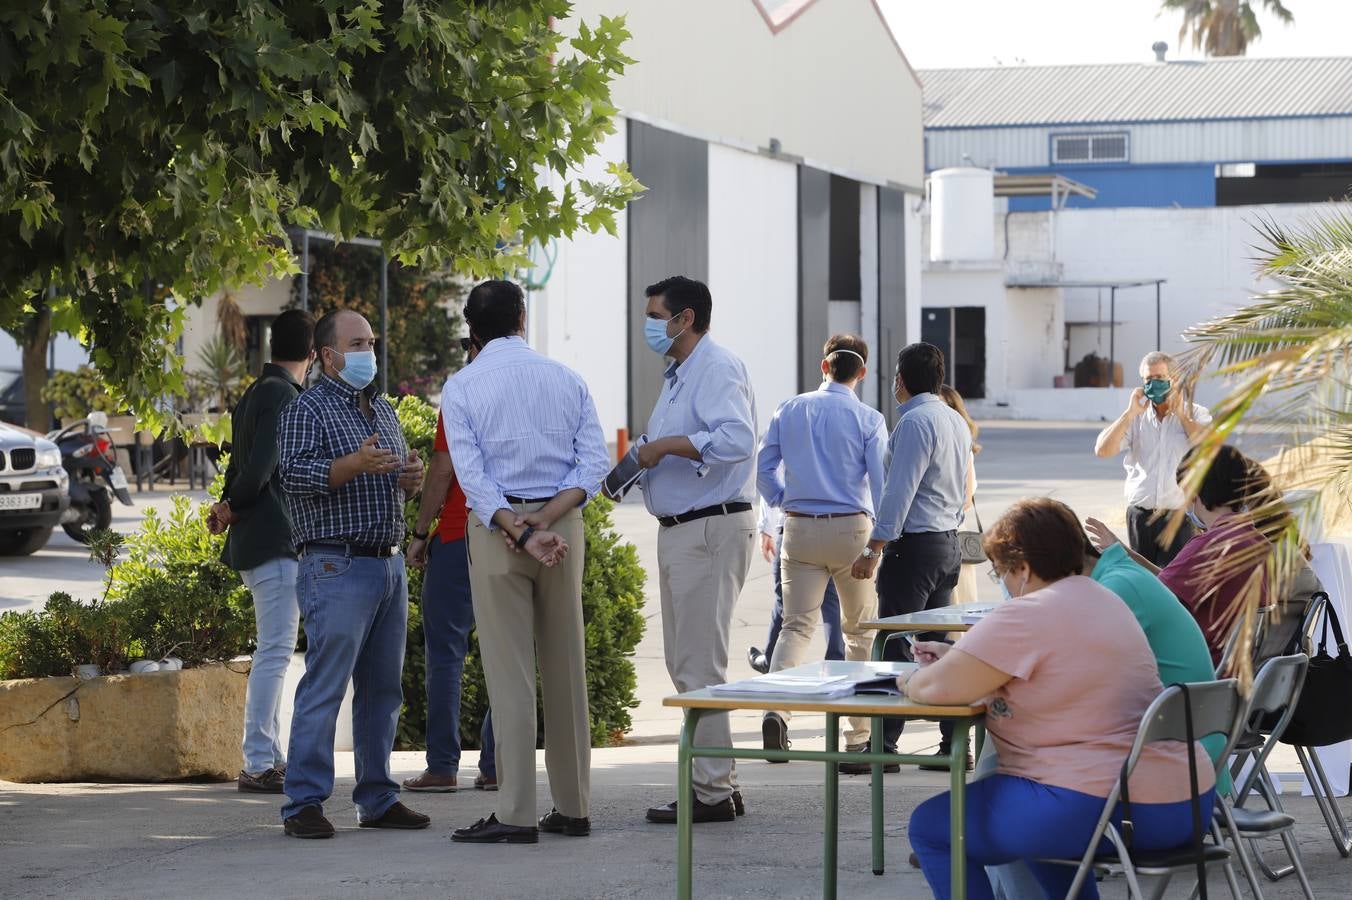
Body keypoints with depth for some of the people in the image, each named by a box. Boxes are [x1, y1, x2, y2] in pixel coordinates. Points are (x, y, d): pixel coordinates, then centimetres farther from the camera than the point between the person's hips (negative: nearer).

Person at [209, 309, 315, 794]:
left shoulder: (256, 392, 18)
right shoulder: (282, 395, -13)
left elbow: (245, 461, 17)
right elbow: (261, 464, -20)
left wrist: (229, 506, 5)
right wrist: (233, 508, -5)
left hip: (258, 539, 10)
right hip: (276, 540, -10)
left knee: (272, 651, 15)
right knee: (275, 651, -10)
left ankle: (271, 757, 19)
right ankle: (258, 764, -11)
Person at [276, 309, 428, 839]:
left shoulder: (384, 411, 20)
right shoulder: (307, 410, -4)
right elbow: (293, 474, -17)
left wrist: (411, 477, 6)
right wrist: (354, 464, -29)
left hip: (389, 563, 8)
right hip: (338, 567, -8)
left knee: (383, 690, 10)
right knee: (324, 687, -11)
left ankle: (378, 799, 17)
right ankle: (304, 804, -9)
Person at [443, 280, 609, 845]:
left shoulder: (461, 388, -2)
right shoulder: (566, 379, 7)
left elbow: (473, 477, -12)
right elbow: (596, 461, -2)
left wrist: (521, 533, -16)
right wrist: (547, 520, -9)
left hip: (496, 524, -3)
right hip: (565, 524, 3)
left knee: (510, 673, -4)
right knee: (565, 667, 10)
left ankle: (517, 814, -6)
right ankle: (573, 808, 13)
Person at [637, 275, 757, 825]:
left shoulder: (718, 369, -13)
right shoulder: (678, 377, 20)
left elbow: (737, 438, -29)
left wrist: (666, 446, -24)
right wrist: (638, 468, 12)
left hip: (712, 528, -11)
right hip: (679, 530, 11)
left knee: (699, 666, -9)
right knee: (685, 663, 13)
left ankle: (713, 793, -6)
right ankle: (719, 781, 19)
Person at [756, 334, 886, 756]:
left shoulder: (789, 411, 4)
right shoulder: (868, 420, -4)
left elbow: (763, 470, 7)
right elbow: (881, 483, -7)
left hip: (799, 529, 2)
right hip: (851, 528, -2)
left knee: (797, 625, 1)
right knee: (860, 629, 11)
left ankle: (776, 708, -23)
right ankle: (860, 729, 14)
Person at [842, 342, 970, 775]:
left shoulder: (915, 422, -14)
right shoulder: (956, 422, 15)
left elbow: (899, 491, -19)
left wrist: (874, 549, -19)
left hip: (914, 545, -9)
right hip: (949, 542, 9)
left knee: (895, 647, -8)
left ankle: (884, 745, -8)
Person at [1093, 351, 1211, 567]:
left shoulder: (1195, 414, 5)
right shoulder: (1136, 418, 11)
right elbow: (1102, 450, -1)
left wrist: (1181, 415, -7)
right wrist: (1130, 413, -5)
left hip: (1179, 516, -3)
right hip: (1141, 515, 3)